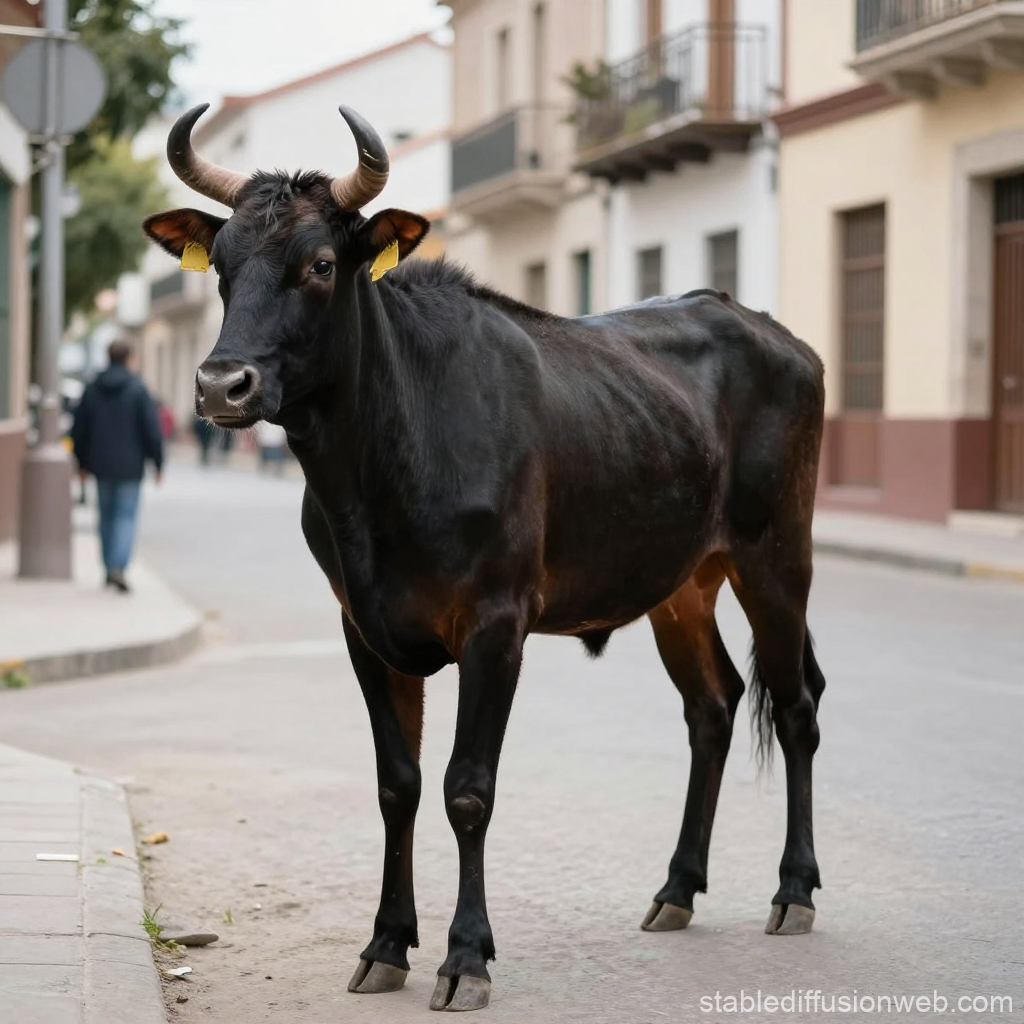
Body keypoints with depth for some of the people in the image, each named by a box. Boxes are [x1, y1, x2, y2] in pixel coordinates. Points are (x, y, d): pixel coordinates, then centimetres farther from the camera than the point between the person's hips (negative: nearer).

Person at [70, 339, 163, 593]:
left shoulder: (92, 390, 3)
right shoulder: (138, 390, -10)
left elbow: (79, 429, 8)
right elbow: (152, 429, -12)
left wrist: (83, 462, 18)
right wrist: (158, 463, -3)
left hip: (101, 466, 4)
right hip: (129, 466, -4)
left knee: (106, 515, 15)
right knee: (126, 516, -2)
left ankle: (110, 569, 20)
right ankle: (118, 566, -19)